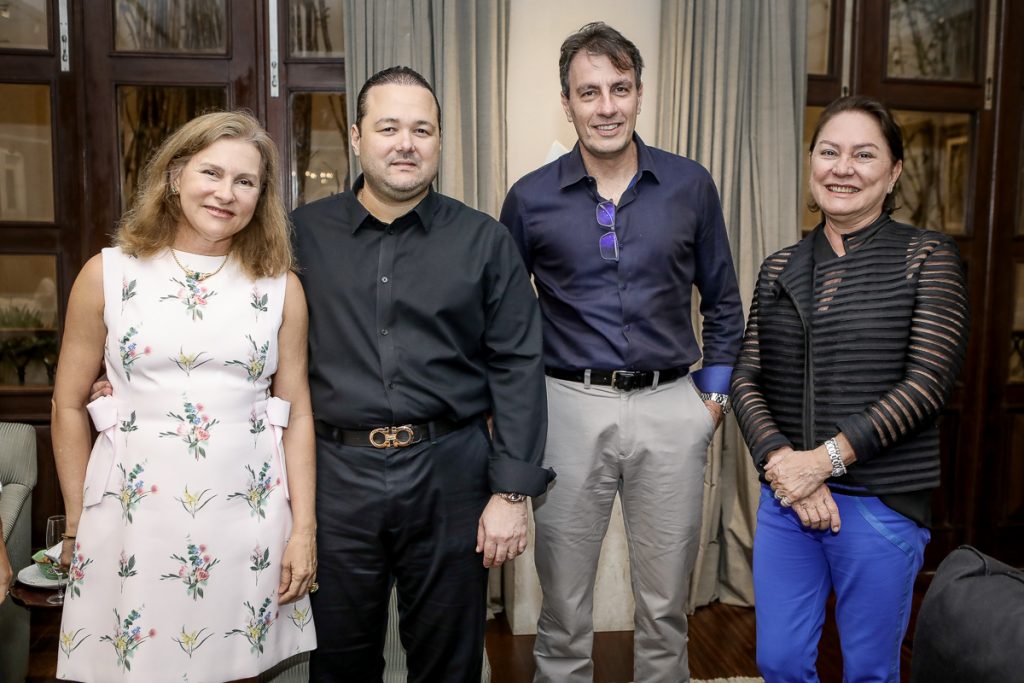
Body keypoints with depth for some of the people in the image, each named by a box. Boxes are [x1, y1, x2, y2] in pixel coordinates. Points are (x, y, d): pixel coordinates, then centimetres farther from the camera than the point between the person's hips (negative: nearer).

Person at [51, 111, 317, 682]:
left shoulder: (281, 287, 2)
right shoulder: (107, 275, 0)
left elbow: (297, 412, 3)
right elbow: (69, 405, 6)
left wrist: (305, 528, 0)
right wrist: (77, 525, 7)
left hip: (248, 515, 1)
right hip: (134, 516, 0)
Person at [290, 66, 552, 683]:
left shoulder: (486, 242, 0)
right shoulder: (303, 234, 3)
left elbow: (518, 369, -2)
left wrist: (512, 491, -6)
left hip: (449, 473, 0)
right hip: (336, 474, 1)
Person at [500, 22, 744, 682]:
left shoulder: (691, 186, 2)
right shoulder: (531, 198, 0)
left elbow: (723, 302, 11)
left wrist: (714, 395, 6)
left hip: (672, 410, 1)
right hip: (569, 408, 0)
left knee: (665, 606, 14)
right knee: (564, 606, 12)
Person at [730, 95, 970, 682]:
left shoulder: (927, 257, -2)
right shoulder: (781, 268, 8)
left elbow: (929, 382, -11)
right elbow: (747, 380, 3)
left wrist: (826, 458, -17)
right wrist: (783, 461, -12)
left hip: (881, 501, -3)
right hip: (786, 496, 3)